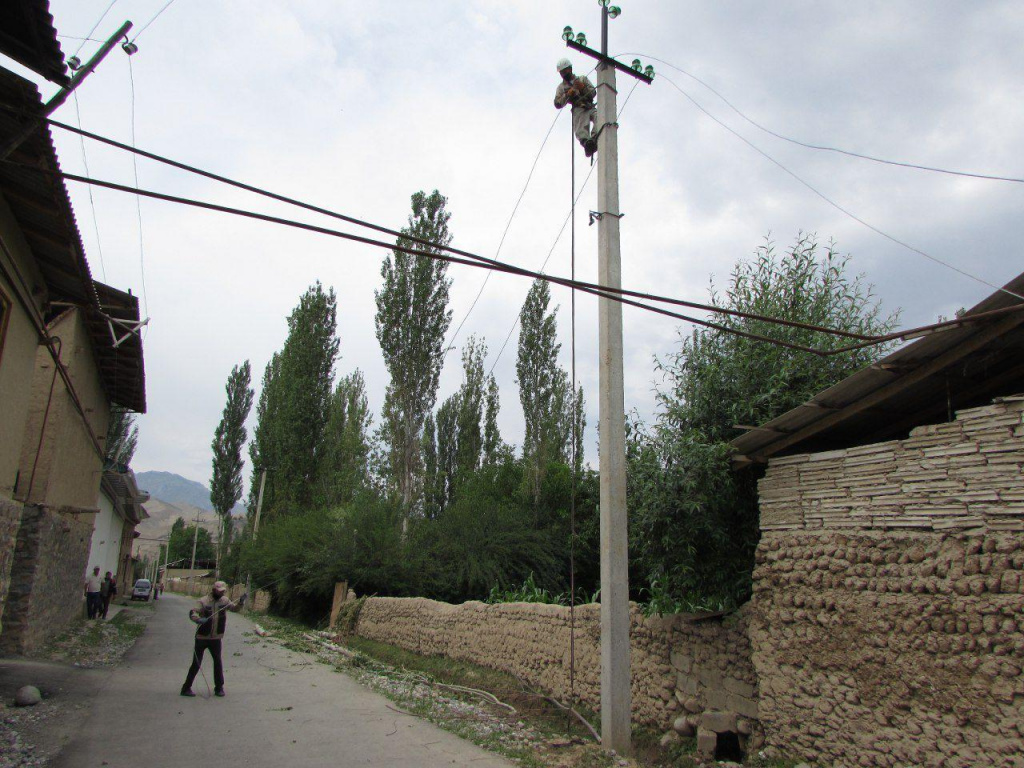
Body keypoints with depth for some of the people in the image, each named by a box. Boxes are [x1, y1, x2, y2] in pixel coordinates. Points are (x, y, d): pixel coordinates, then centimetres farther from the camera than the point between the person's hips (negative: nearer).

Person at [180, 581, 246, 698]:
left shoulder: (224, 600, 0)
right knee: (196, 664, 3)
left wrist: (241, 601, -24)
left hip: (216, 638, 4)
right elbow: (192, 612, -22)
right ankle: (186, 688, 17)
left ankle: (219, 688, 18)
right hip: (202, 637, -4)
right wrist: (199, 619, -43)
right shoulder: (204, 601, -14)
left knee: (218, 662, 5)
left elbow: (235, 608, -3)